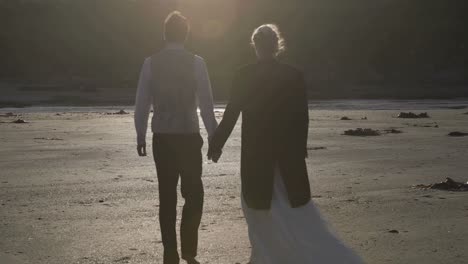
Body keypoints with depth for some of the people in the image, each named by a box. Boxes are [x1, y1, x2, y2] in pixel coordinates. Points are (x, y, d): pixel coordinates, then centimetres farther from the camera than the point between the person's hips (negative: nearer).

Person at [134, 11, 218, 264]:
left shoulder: (151, 63, -1)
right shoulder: (196, 62, -7)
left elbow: (142, 103, 1)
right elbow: (206, 104, -7)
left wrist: (140, 137, 10)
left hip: (162, 138, 2)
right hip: (189, 137, -2)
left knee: (166, 196, 9)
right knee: (193, 194, 9)